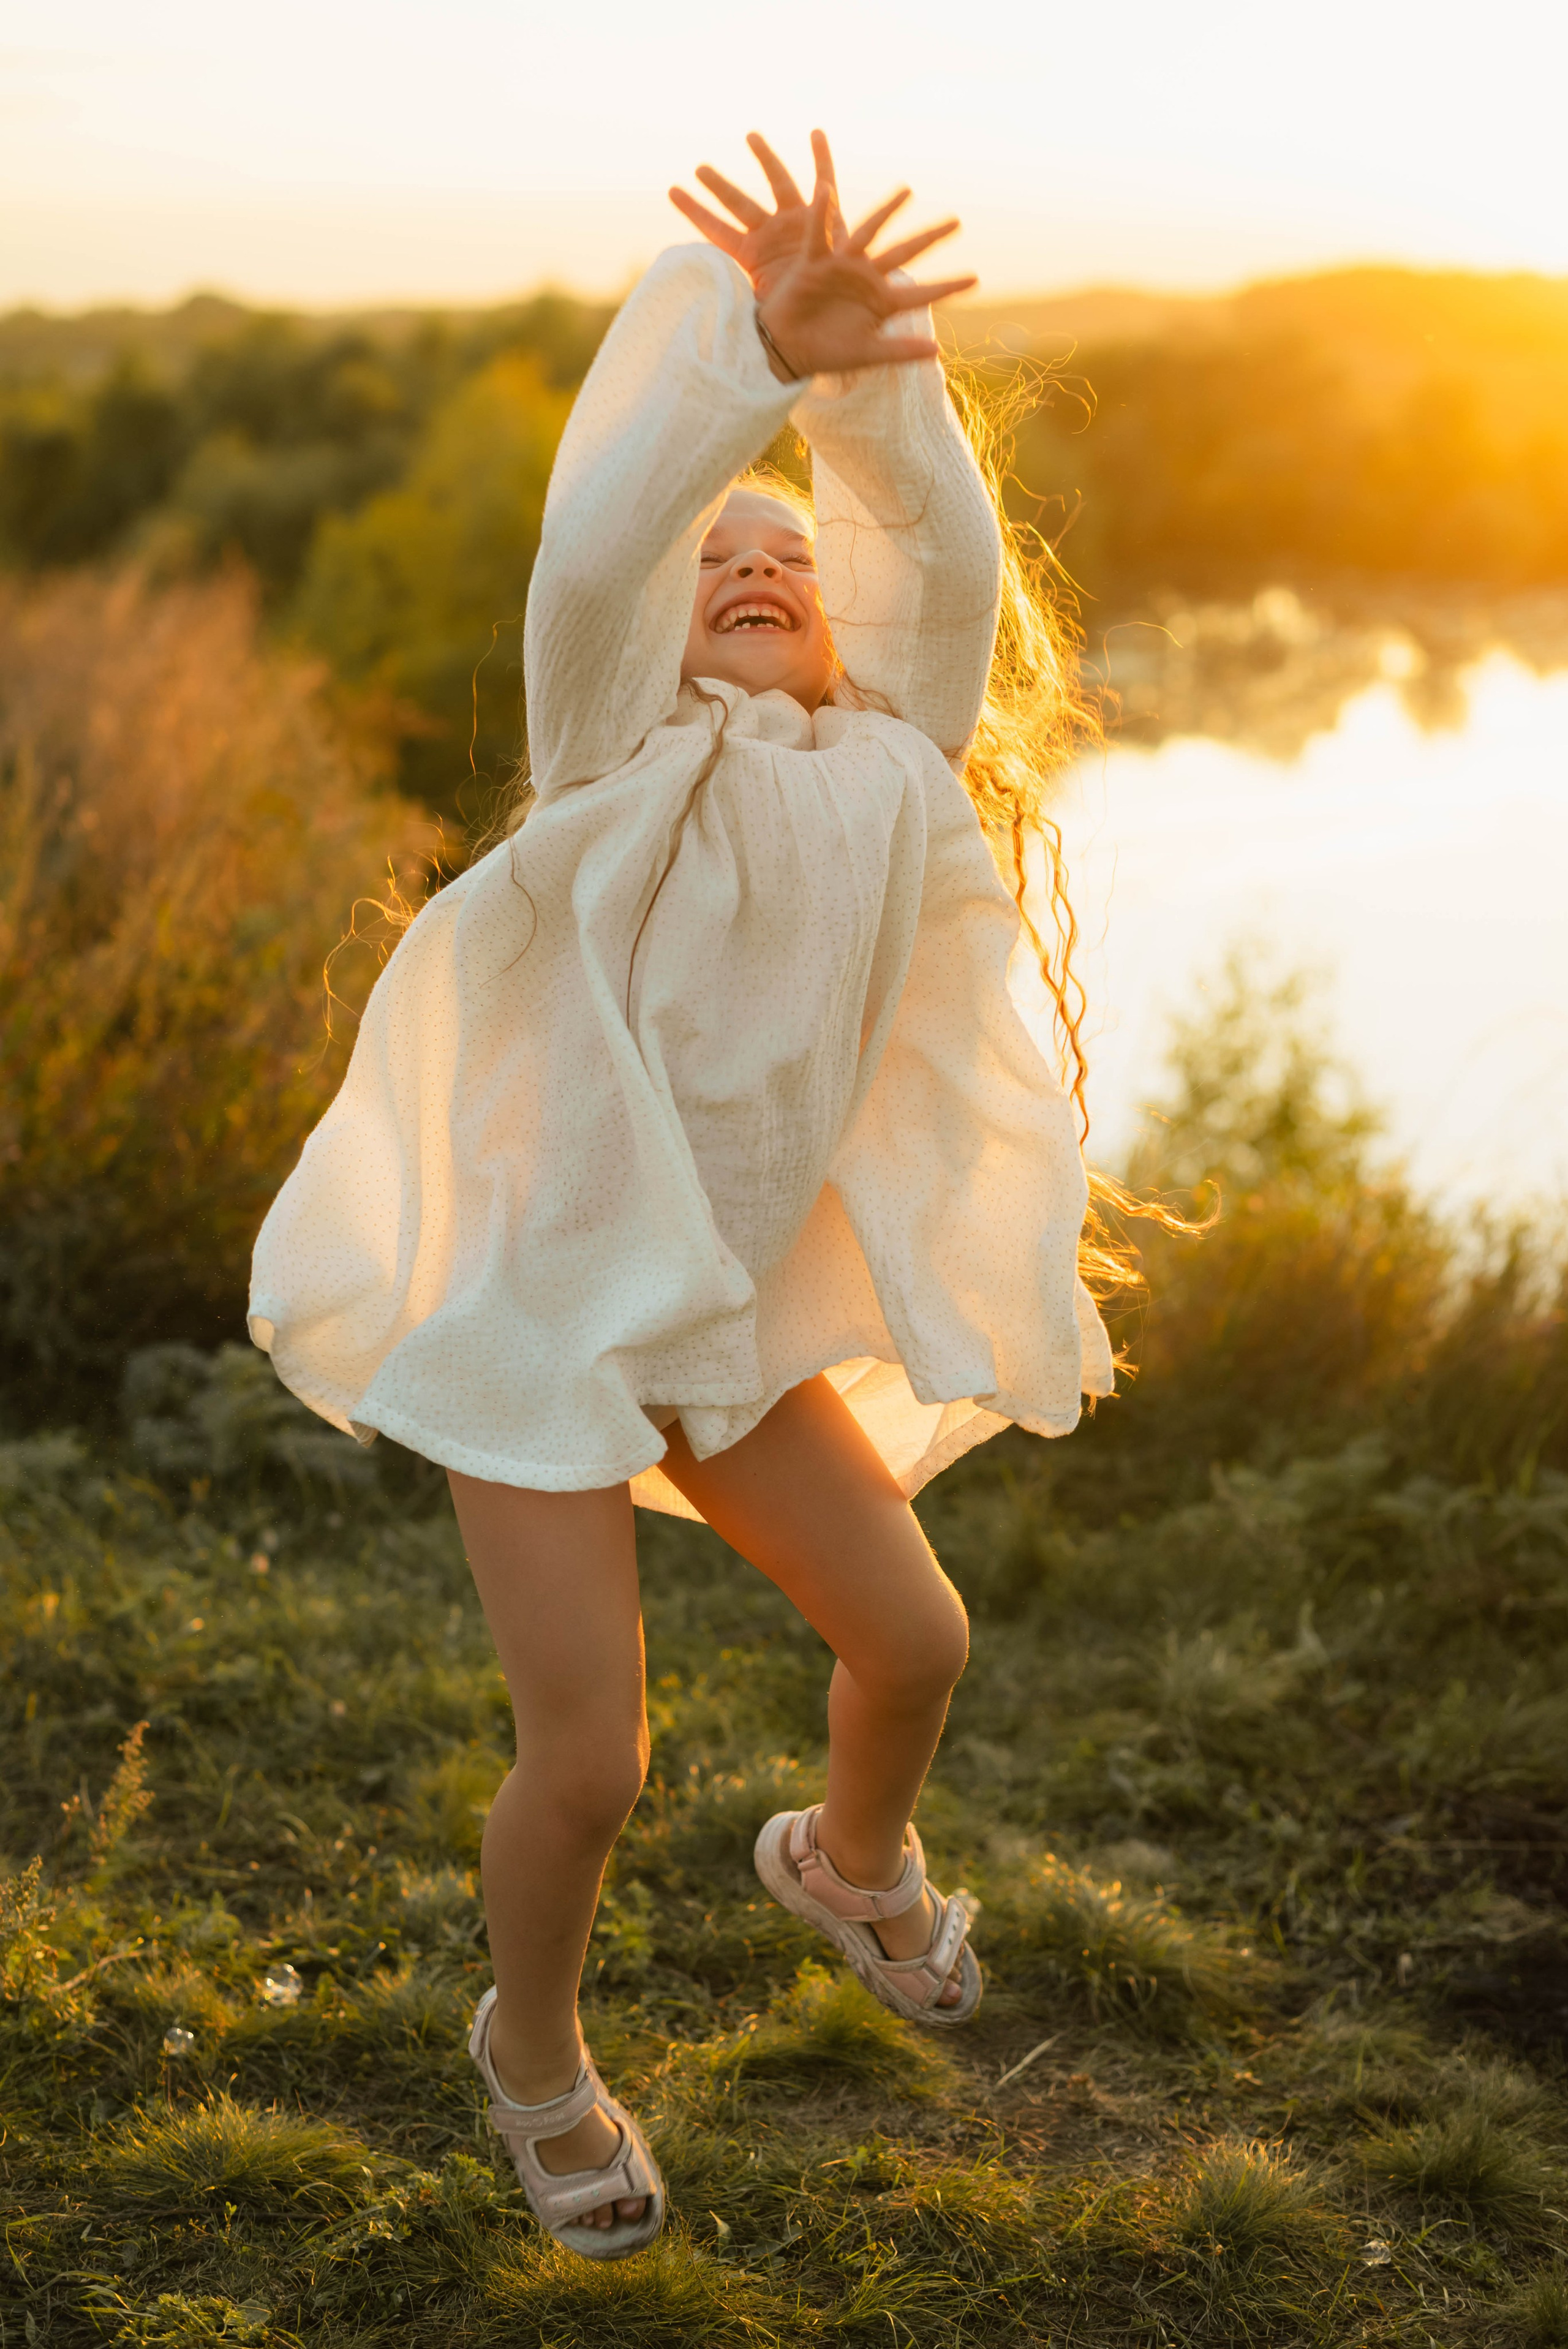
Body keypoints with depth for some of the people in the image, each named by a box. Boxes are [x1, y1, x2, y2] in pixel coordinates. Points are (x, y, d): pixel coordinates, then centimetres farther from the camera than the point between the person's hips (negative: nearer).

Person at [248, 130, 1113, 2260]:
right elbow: (588, 556, -29)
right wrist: (742, 350, -35)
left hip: (735, 1316, 5)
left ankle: (848, 1861, 46)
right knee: (588, 1759, -6)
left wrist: (864, 373, -27)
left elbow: (950, 571, -16)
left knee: (916, 1641, 10)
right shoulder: (627, 761, -10)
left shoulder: (884, 771, 0)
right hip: (538, 1316, -4)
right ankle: (533, 2050, 26)